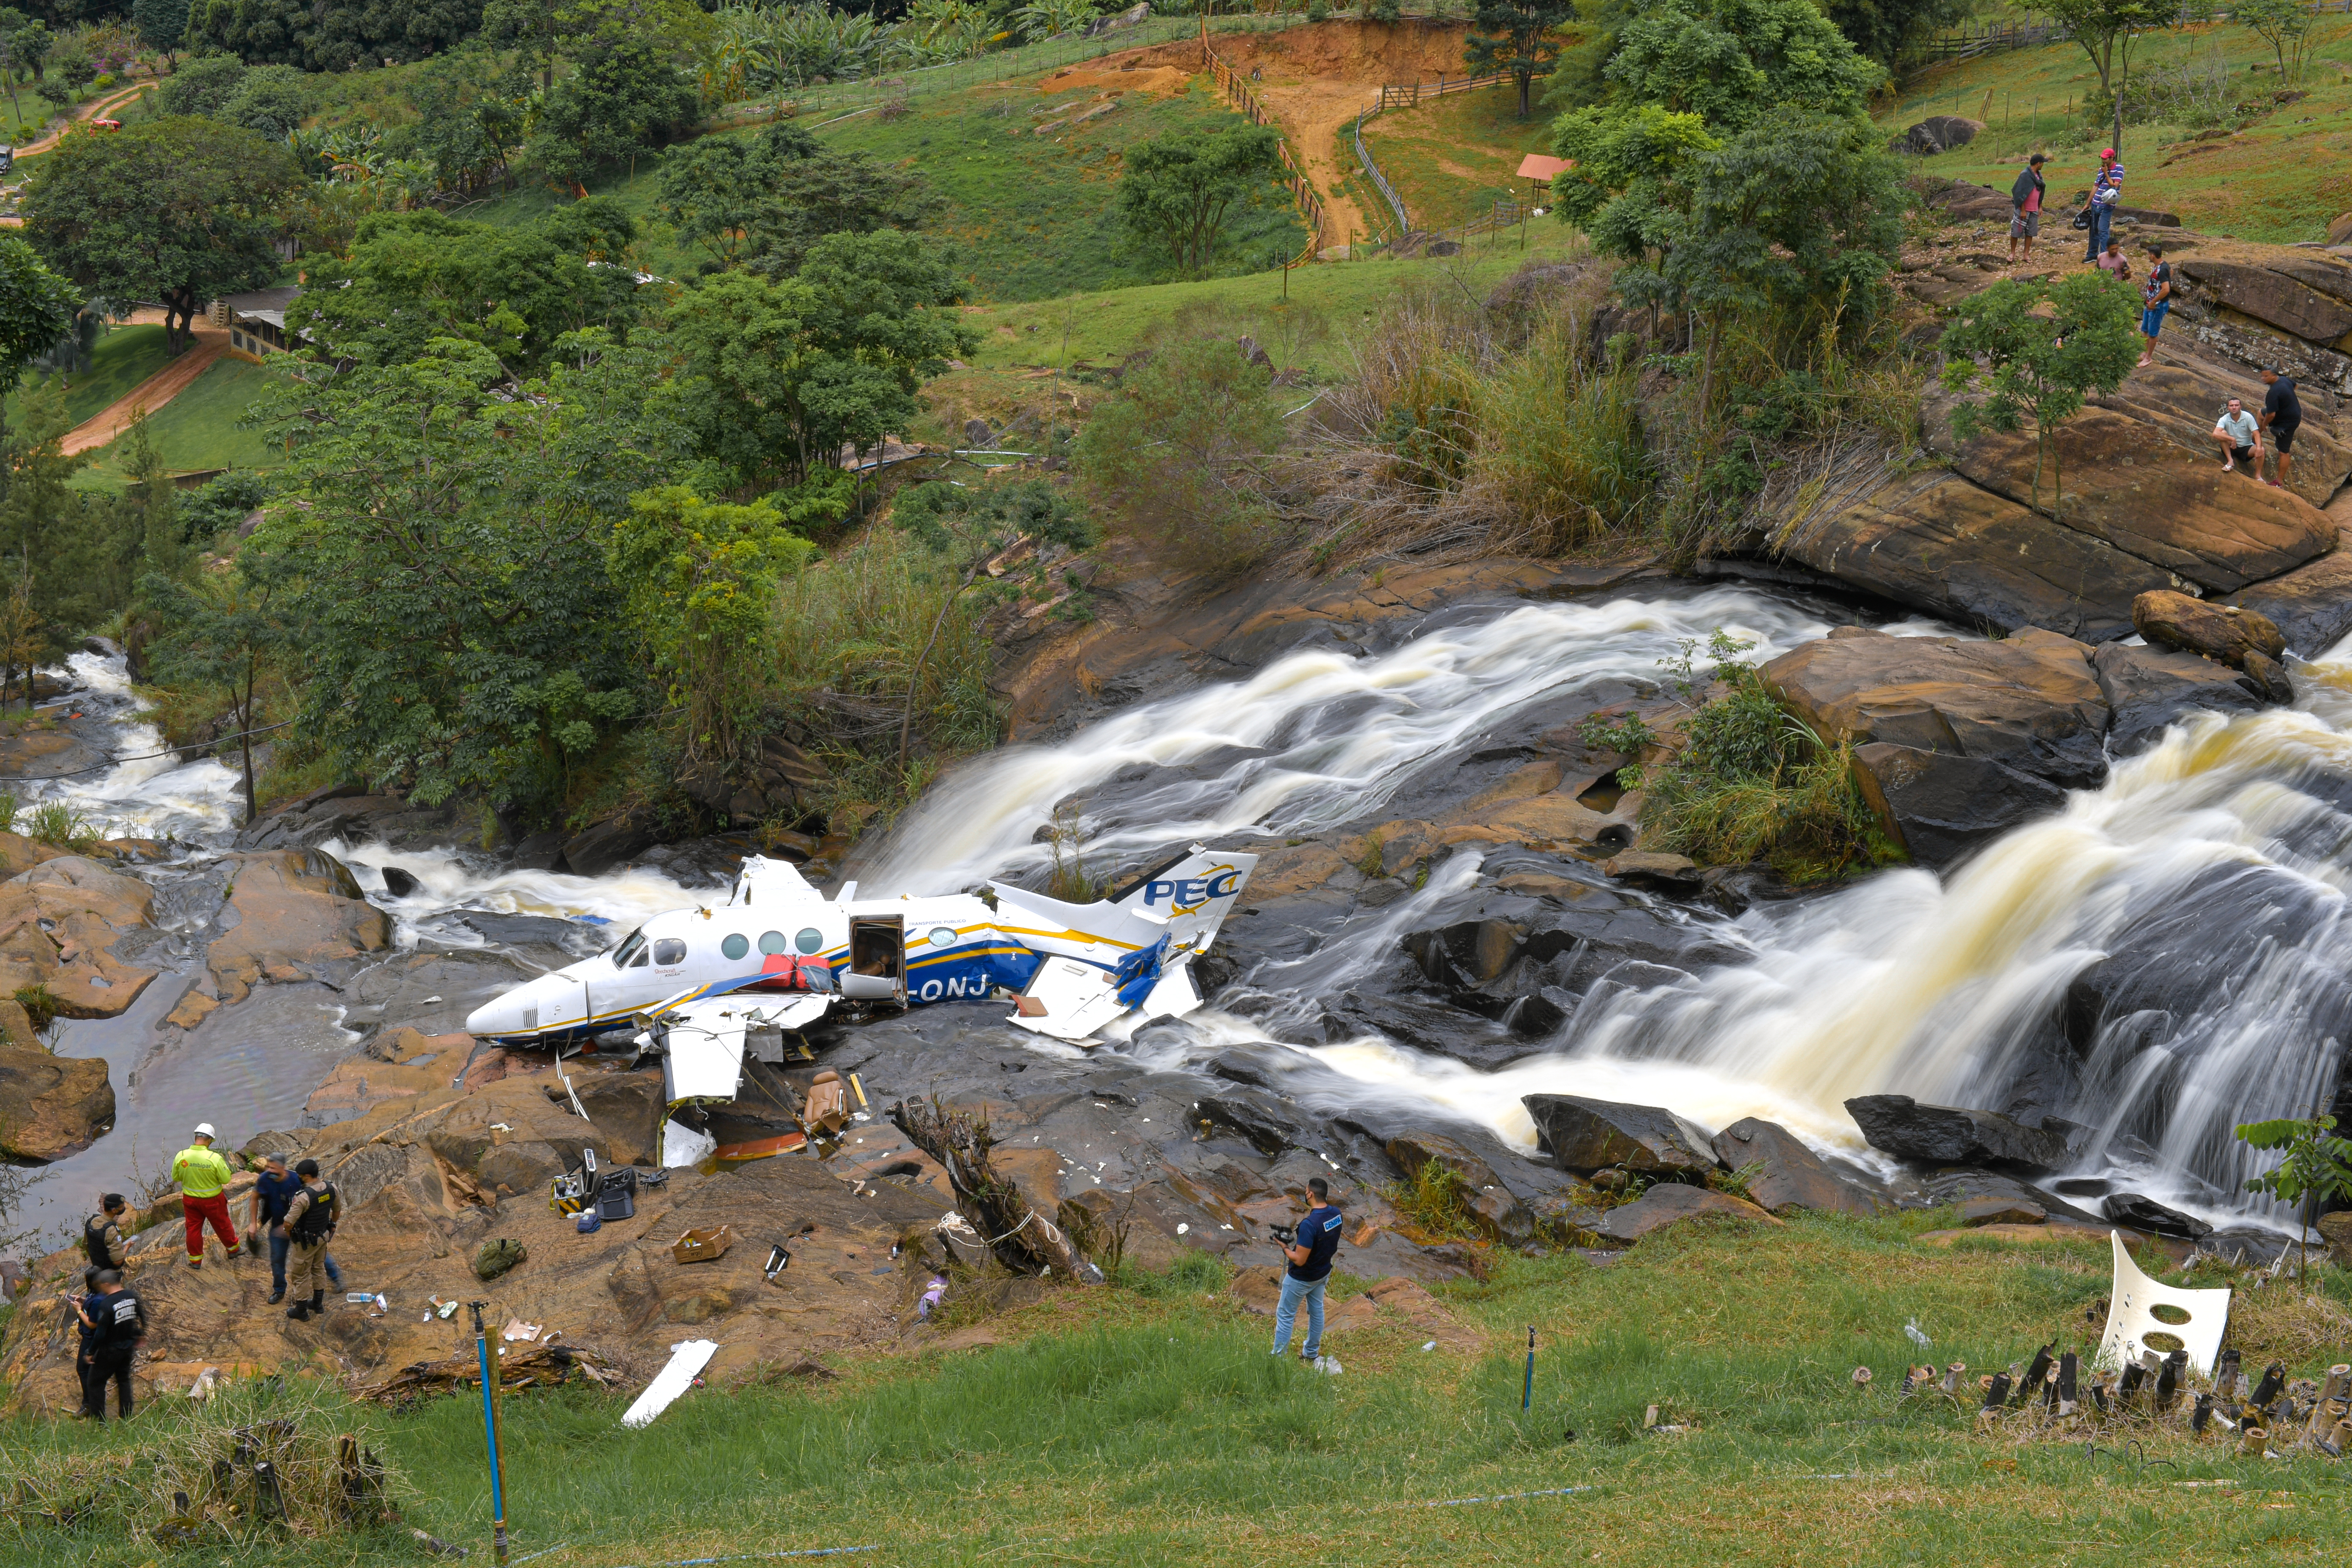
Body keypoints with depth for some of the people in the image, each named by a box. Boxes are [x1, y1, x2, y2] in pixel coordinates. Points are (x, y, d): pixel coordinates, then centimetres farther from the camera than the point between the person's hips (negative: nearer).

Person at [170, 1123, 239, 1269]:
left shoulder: (181, 1156, -17)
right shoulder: (215, 1158, -27)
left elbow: (175, 1178, -2)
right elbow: (226, 1179, -16)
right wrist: (225, 1166, -1)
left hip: (190, 1199, 2)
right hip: (213, 1200, -2)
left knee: (193, 1228, 18)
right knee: (222, 1225, 20)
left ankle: (195, 1260, 27)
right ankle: (232, 1249, 40)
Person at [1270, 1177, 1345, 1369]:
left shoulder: (1309, 1224, -37)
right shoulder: (1336, 1213, -12)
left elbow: (1300, 1260, -30)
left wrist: (1285, 1248, -13)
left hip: (1301, 1279, -8)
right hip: (1323, 1272, 8)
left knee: (1285, 1315, 9)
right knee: (1316, 1311, 24)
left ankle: (1278, 1358, 19)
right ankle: (1312, 1353, 40)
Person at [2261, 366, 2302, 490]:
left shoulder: (2274, 393, -35)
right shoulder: (2285, 380, -7)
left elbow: (2271, 415, -33)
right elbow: (2295, 385, 18)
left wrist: (2265, 424, -12)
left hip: (2287, 423, -10)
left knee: (2283, 452, -1)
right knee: (2261, 413, 31)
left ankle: (2280, 483, 7)